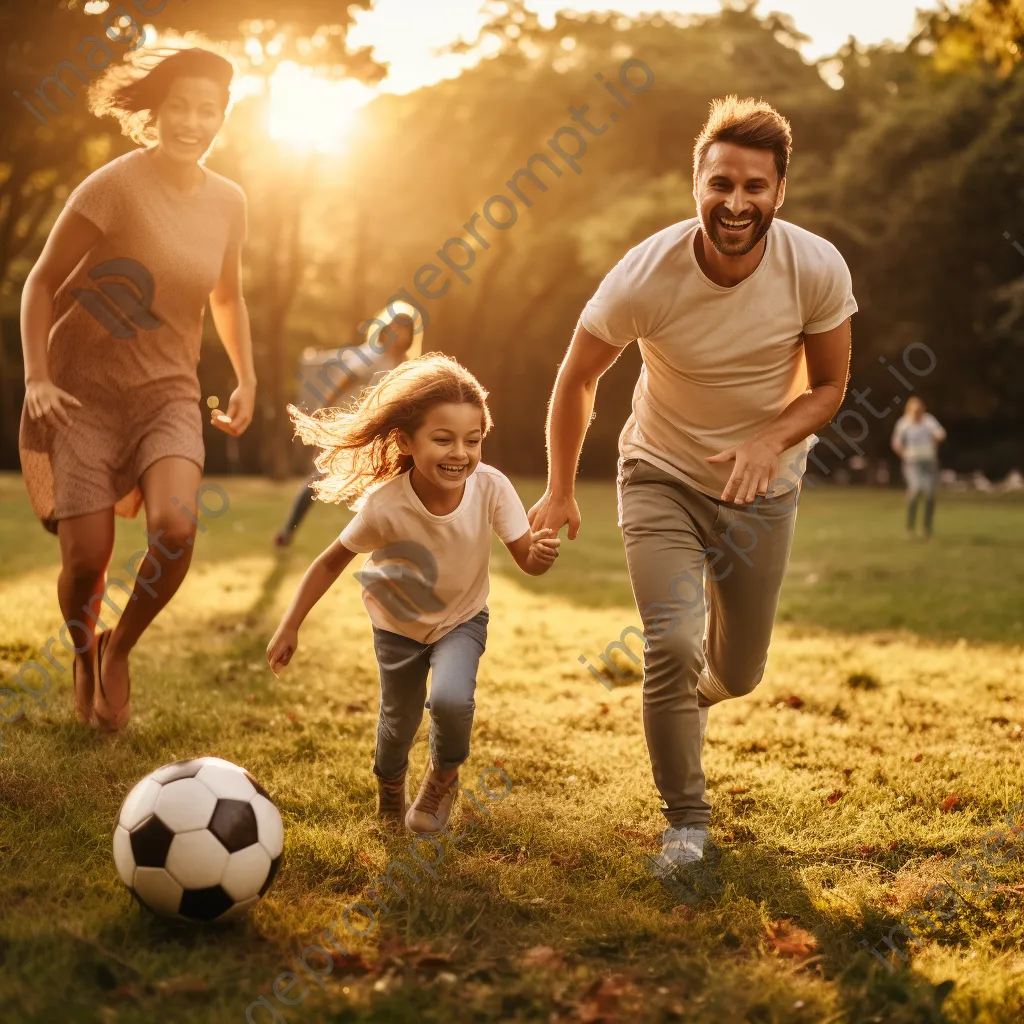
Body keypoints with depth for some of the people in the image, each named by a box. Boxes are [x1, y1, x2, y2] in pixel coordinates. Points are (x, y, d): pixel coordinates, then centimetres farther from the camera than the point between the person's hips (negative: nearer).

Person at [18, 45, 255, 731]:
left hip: (167, 393, 3)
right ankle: (83, 658, 30)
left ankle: (120, 650, 6)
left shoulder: (227, 202, 2)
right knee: (86, 561, -6)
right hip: (84, 393, -3)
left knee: (176, 530, -23)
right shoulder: (114, 187, -12)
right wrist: (37, 379, -15)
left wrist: (247, 381, 11)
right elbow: (42, 282, -5)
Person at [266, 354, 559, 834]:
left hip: (462, 619, 0)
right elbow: (332, 562, -18)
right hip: (398, 624, 0)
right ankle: (389, 786, 49)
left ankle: (444, 776, 10)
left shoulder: (491, 487, -30)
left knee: (451, 699, -25)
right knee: (399, 722, 12)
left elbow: (527, 559, -22)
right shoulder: (385, 505, -33)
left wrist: (541, 554, -46)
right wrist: (288, 629, -16)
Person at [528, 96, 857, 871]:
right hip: (662, 476, -2)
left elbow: (828, 385, -6)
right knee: (672, 646, -18)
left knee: (738, 673, 12)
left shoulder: (818, 269, -21)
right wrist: (560, 494, 1)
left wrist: (771, 440, -27)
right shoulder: (646, 276, -24)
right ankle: (686, 820, 5)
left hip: (762, 485, 2)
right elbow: (576, 379, -8)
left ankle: (692, 694, 51)